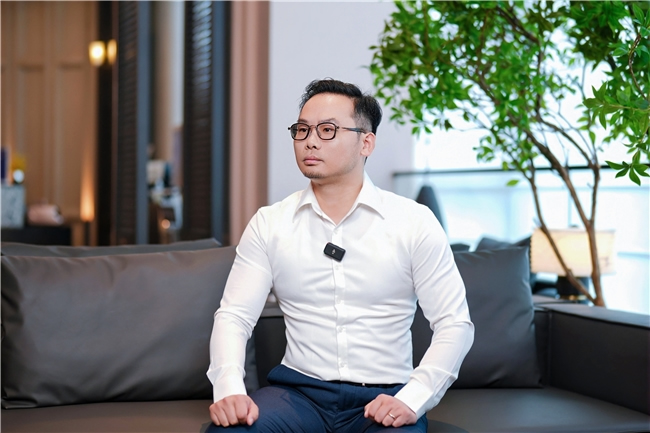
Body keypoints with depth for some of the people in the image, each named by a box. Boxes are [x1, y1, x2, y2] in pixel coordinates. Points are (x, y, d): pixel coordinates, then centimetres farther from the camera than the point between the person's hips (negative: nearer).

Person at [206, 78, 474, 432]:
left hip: (383, 397, -1)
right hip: (298, 388, 1)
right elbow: (234, 314, 2)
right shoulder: (269, 224, 6)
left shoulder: (414, 222, 0)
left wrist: (411, 400, -16)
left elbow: (454, 324, -2)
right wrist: (229, 389, -17)